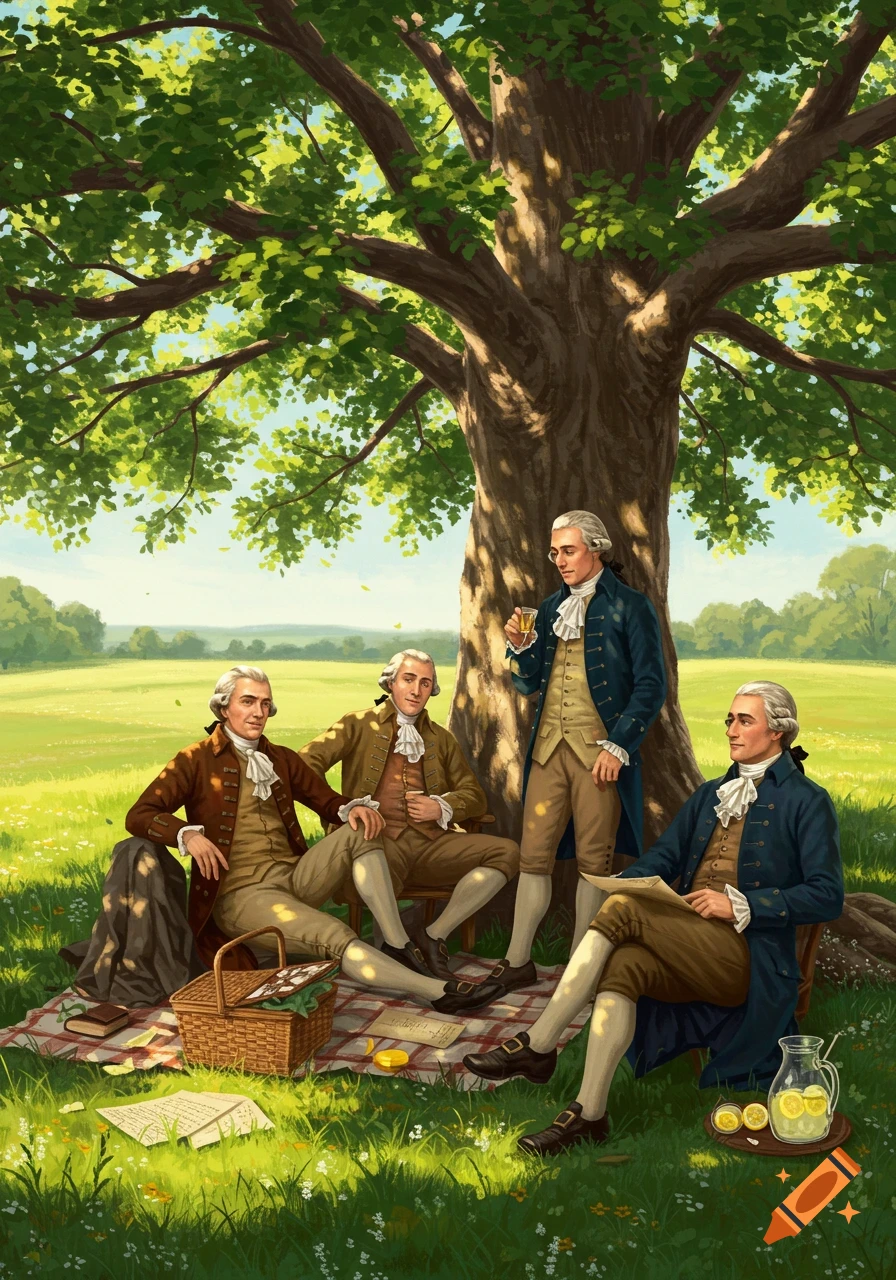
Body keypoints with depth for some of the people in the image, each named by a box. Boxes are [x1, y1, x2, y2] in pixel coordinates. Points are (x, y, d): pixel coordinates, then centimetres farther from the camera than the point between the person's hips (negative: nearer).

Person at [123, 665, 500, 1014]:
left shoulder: (281, 759, 17)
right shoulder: (195, 761, 0)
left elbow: (327, 801, 18)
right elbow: (138, 816, -8)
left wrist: (353, 809, -7)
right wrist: (188, 835, -28)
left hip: (295, 878, 6)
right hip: (241, 894, -6)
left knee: (360, 831, -17)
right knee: (334, 936, -30)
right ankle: (436, 990, -34)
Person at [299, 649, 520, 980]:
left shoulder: (441, 739, 26)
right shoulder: (359, 725, 14)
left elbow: (474, 796, 23)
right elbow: (306, 762, 0)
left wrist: (442, 807, 0)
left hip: (433, 844, 5)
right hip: (380, 841, -5)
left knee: (507, 851, -19)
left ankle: (434, 935, -13)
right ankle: (399, 944, -16)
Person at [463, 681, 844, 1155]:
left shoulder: (806, 801, 4)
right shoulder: (710, 795, 24)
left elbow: (827, 897, -5)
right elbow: (664, 855, 16)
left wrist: (740, 904, -14)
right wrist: (627, 881, -7)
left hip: (746, 961, -6)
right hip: (690, 952, 6)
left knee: (625, 909, -27)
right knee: (624, 963, -30)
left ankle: (537, 1046, -25)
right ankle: (588, 1114, -30)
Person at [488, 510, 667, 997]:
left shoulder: (629, 607, 0)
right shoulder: (552, 607, 17)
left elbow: (651, 686, -5)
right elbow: (529, 683, 19)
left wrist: (618, 746, -12)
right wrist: (520, 646, -1)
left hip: (599, 748, -5)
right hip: (548, 745, 5)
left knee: (594, 860, 1)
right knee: (533, 854, 3)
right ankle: (518, 961, 9)